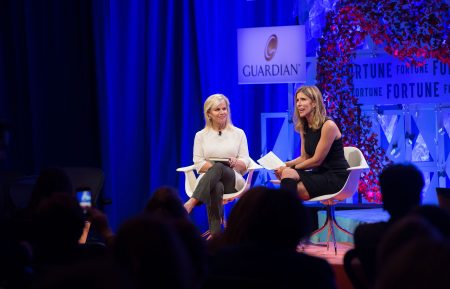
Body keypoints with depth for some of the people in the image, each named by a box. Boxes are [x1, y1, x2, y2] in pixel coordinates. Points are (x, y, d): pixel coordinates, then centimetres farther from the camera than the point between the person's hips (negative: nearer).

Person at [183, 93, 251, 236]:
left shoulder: (238, 133, 15)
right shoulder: (201, 135, 14)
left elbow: (245, 162, 7)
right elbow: (198, 163, 4)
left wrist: (236, 163, -17)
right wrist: (212, 166, -16)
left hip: (233, 179, 0)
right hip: (209, 180, 0)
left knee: (218, 168, -38)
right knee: (217, 187, -41)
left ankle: (191, 203, -53)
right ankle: (215, 233, -53)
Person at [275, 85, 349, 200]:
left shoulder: (328, 126, -14)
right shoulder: (304, 127, 10)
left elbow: (317, 160, -15)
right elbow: (304, 157, 11)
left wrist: (291, 168, -11)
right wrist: (286, 165, -7)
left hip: (336, 177, -7)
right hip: (320, 174, 7)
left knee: (288, 174, -27)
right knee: (286, 172, -23)